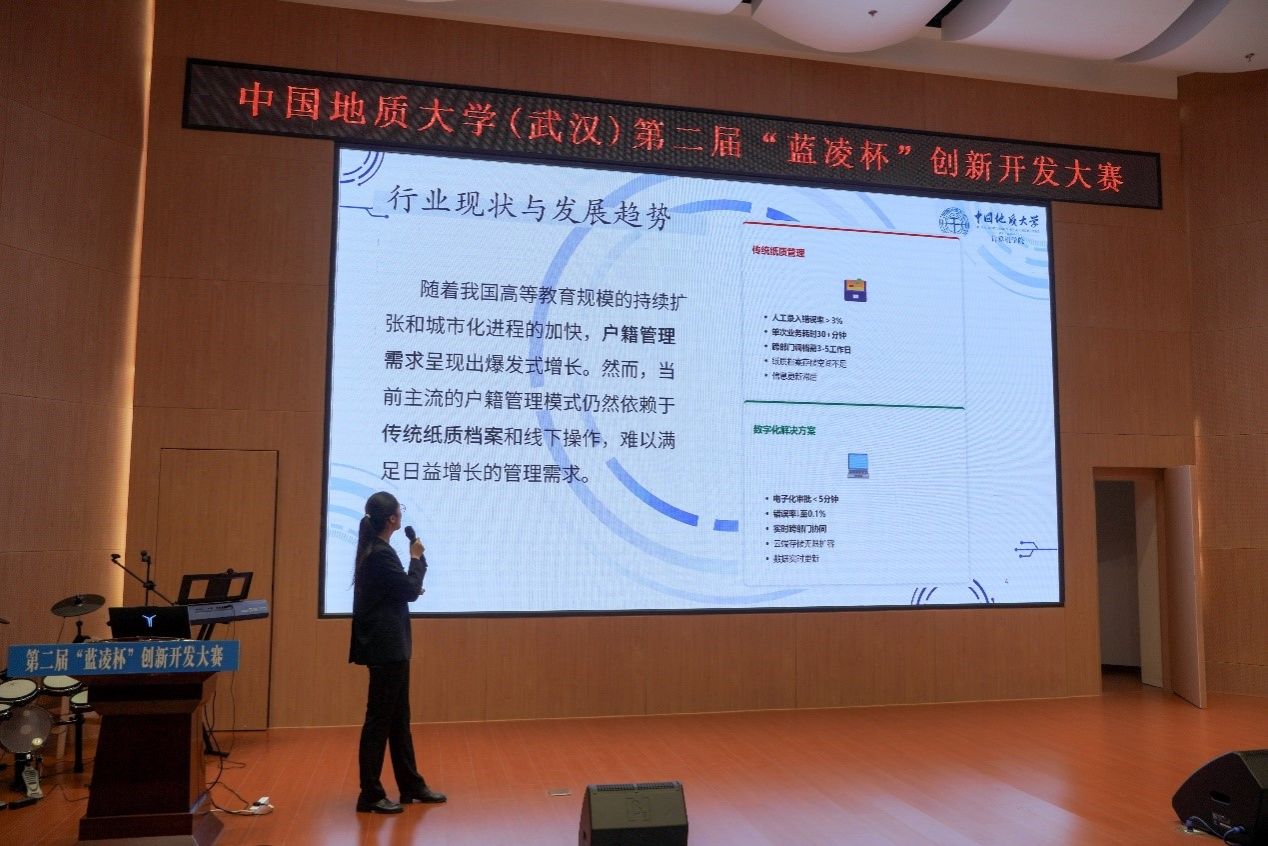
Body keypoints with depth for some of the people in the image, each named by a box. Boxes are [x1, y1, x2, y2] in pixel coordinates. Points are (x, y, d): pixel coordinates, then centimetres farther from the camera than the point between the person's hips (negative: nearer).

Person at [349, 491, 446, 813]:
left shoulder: (375, 549, 11)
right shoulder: (380, 554, -20)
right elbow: (411, 589, -14)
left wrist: (411, 588, 8)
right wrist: (417, 558, -2)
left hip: (389, 645, 10)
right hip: (386, 648, -10)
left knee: (398, 717, 16)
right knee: (379, 719, -1)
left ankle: (411, 786, 25)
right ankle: (370, 795, 8)